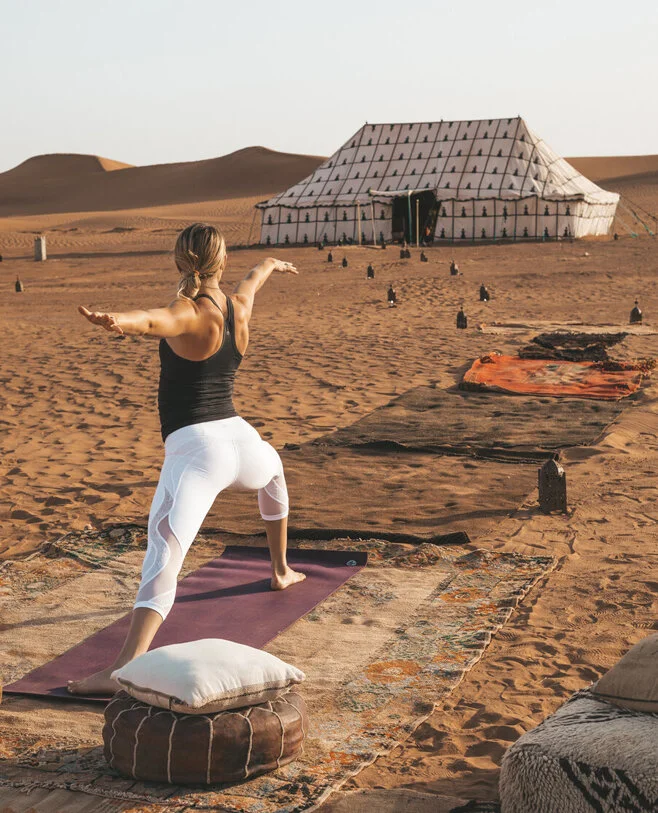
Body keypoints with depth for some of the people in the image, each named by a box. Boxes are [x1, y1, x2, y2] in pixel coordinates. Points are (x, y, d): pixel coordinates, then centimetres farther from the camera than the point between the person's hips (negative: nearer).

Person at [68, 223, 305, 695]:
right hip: (240, 441, 7)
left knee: (165, 552, -23)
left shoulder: (190, 313, -7)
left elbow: (153, 321, -33)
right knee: (274, 473, 42)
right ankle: (281, 571, 59)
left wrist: (116, 322, -55)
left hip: (194, 448, -6)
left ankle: (127, 667, -38)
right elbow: (253, 281, 37)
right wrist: (271, 265, 61)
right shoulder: (240, 305, 11)